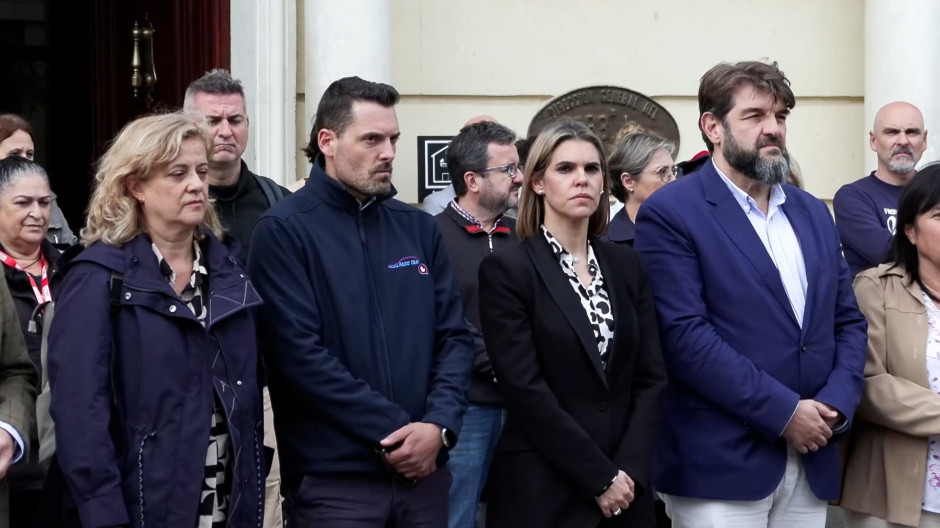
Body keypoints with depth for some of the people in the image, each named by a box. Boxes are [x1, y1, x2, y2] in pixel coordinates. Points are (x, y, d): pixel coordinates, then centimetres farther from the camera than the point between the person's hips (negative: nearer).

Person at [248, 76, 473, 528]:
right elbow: (299, 353, -14)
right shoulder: (283, 231, -6)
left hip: (425, 471, 5)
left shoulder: (418, 227, 10)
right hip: (332, 478, -5)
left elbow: (454, 336, 7)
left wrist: (438, 426, -10)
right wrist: (395, 432, -14)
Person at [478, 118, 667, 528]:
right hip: (542, 491, -4)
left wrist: (629, 470, -8)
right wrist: (599, 477, -14)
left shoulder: (626, 265, 9)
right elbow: (525, 390, -13)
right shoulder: (506, 269, -7)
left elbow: (651, 376, 5)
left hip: (624, 488, 5)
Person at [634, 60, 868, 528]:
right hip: (721, 462, -6)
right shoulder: (670, 214, -7)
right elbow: (685, 335, -16)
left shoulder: (813, 212, 14)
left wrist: (837, 402, -4)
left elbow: (849, 319, 14)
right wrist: (784, 412, -15)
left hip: (812, 459, 6)